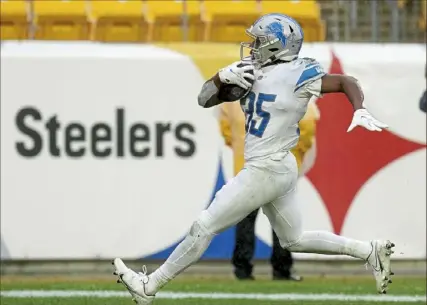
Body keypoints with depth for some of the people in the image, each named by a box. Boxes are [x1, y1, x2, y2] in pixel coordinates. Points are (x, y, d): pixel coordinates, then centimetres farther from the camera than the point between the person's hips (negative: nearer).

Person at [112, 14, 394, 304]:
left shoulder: (296, 75, -14)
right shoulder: (251, 72, 9)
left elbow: (347, 82, -10)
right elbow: (205, 99, 11)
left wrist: (360, 111, -27)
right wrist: (223, 76, -8)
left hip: (265, 171, -10)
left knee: (204, 227, -1)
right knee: (295, 240, 21)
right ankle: (370, 251, 22)